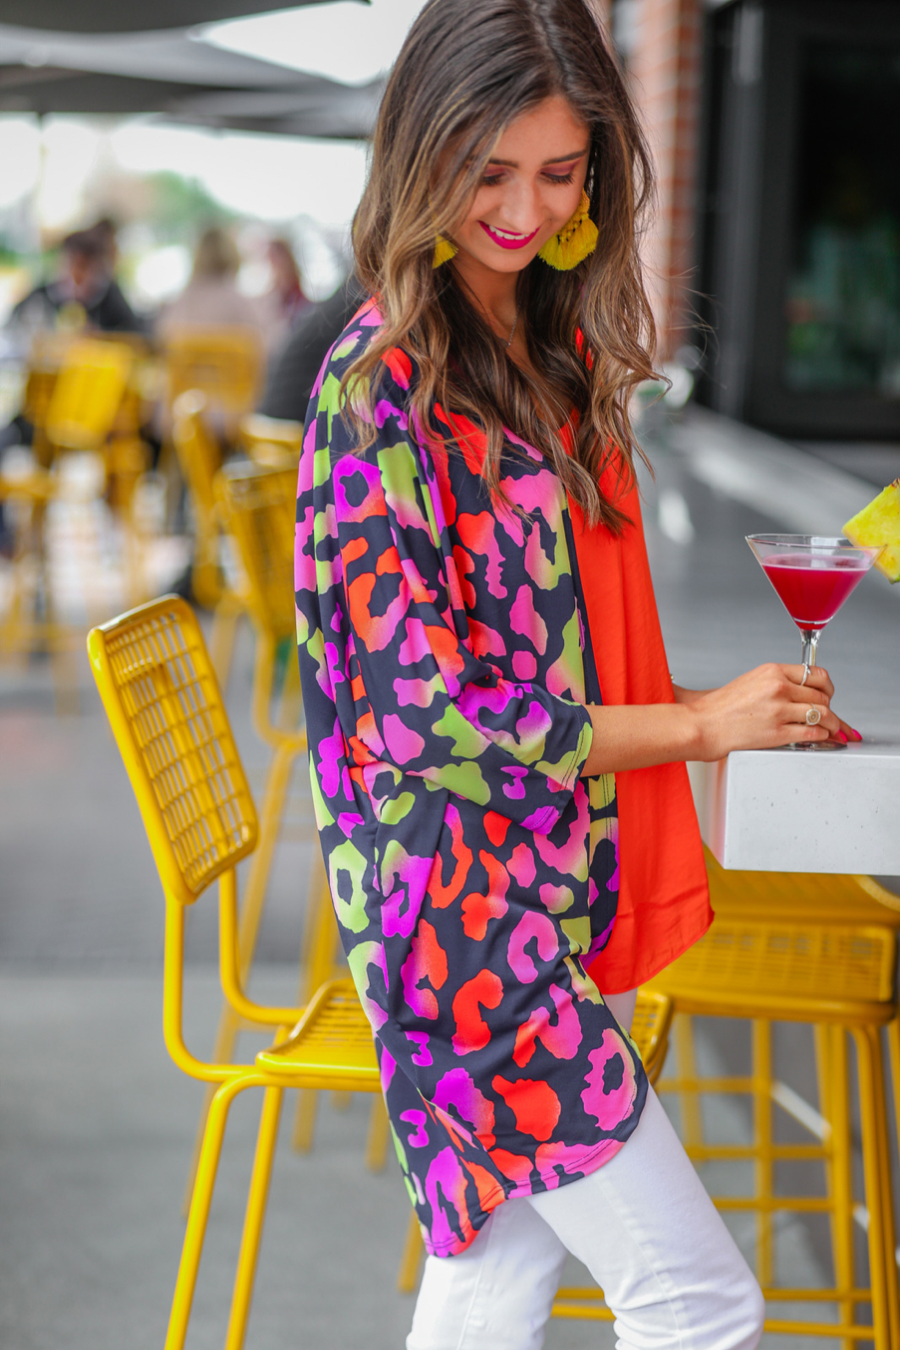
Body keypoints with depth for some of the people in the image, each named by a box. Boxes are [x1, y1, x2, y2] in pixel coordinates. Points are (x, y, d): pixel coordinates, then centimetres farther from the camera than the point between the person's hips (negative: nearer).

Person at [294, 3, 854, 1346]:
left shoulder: (560, 353, 9)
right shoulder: (379, 389, -16)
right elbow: (429, 709, -18)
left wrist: (735, 709, 9)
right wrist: (699, 724, -13)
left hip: (564, 884, 8)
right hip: (464, 912, -8)